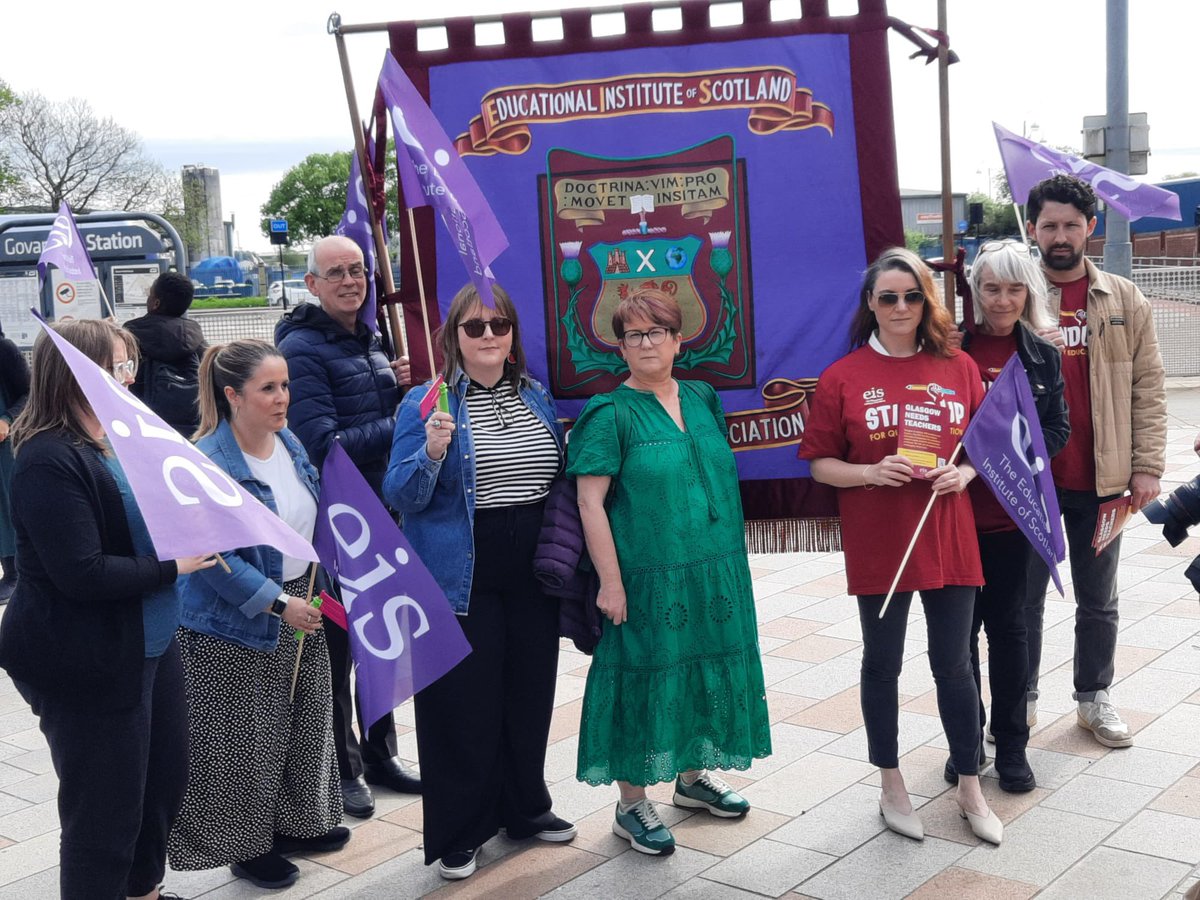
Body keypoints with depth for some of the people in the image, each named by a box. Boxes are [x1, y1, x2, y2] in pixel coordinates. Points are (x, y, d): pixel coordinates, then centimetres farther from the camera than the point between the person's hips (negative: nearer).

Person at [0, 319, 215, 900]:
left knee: (163, 783, 21)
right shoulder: (49, 461, -20)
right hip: (88, 668, -9)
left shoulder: (117, 442, 7)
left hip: (150, 646, 9)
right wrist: (172, 568, -17)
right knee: (105, 812, 4)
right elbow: (83, 574, -25)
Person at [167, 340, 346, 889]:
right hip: (235, 625, -8)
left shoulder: (289, 443, 3)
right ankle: (248, 845, 24)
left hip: (298, 608, 8)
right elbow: (214, 558, -24)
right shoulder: (207, 462, -21)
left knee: (305, 723, 18)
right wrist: (278, 603, -24)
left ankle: (296, 823, 37)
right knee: (247, 739, 5)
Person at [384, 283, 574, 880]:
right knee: (464, 704, 1)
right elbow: (403, 496, -11)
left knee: (530, 694, 15)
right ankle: (457, 835, 17)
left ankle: (525, 808, 34)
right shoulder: (426, 403, -7)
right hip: (462, 579, -5)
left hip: (531, 576, 5)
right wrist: (432, 452, -29)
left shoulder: (537, 397, 9)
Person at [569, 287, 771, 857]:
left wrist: (731, 562, 15)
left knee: (705, 671, 16)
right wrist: (610, 582, -17)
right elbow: (590, 501, -13)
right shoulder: (611, 414, -9)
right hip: (648, 579, -6)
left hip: (716, 572, 6)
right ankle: (632, 805, 17)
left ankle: (692, 777, 36)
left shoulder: (702, 399, 9)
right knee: (648, 679, 2)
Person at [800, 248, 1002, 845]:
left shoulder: (959, 368, 3)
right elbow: (820, 464, -1)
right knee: (882, 665, 11)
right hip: (878, 546, -1)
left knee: (954, 665, 10)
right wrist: (871, 472, -18)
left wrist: (963, 473, -9)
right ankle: (892, 788, 28)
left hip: (949, 542, 2)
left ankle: (970, 791, 26)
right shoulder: (843, 377, -4)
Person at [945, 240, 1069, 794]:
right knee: (959, 627, 9)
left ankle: (1011, 745, 22)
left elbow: (1058, 429, 3)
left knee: (1008, 627, 10)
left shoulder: (1042, 356, 4)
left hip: (1013, 514, 1)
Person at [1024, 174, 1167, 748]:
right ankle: (1021, 699, 26)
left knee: (1098, 599, 15)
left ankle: (1094, 698, 31)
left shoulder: (1125, 301, 3)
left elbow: (1147, 388, 1)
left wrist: (1147, 466, -5)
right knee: (1025, 596, 11)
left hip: (1101, 479, 1)